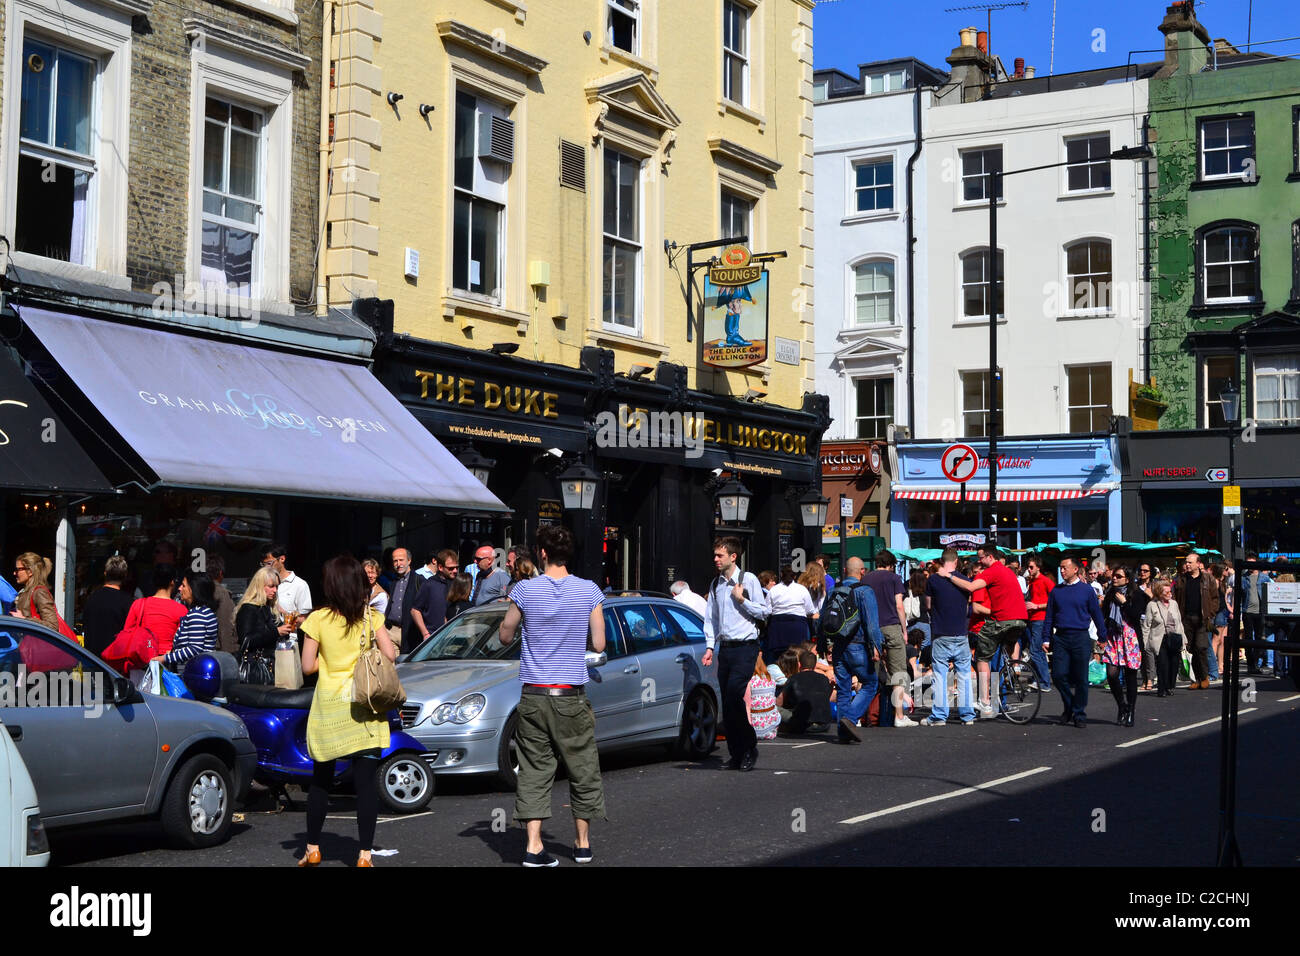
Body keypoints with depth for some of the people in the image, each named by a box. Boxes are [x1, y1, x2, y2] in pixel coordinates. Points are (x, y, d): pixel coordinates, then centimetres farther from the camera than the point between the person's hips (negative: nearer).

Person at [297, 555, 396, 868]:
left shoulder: (317, 620, -5)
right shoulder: (371, 617, -2)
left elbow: (307, 666, -5)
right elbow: (390, 655, -7)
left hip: (328, 708, 0)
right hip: (364, 710, 0)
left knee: (321, 780, 15)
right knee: (366, 782, 0)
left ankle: (312, 849, 22)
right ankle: (365, 854, -2)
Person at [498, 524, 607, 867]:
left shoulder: (525, 590, -5)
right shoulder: (590, 591, -4)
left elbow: (505, 636, 6)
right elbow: (599, 644, -1)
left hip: (533, 696, 0)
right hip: (572, 696, 0)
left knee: (534, 770, 5)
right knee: (582, 769, 13)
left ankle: (534, 846, -1)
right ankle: (582, 842, 21)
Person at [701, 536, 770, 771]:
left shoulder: (748, 580, -2)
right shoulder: (715, 585, 14)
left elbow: (764, 611, -2)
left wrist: (741, 599, -11)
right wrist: (710, 646, 9)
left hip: (745, 646, -6)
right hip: (725, 647, 6)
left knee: (734, 694, -16)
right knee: (727, 703, 4)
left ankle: (749, 748, -1)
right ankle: (736, 754, 13)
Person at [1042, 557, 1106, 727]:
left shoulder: (1086, 589, 1)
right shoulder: (1056, 590, 9)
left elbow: (1096, 614, 6)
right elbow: (1049, 617, 14)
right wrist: (1046, 638, 8)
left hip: (1081, 638, -2)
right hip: (1061, 638, 3)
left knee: (1080, 678, 0)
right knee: (1058, 675, -3)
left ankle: (1079, 714, 10)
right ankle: (1069, 706, 19)